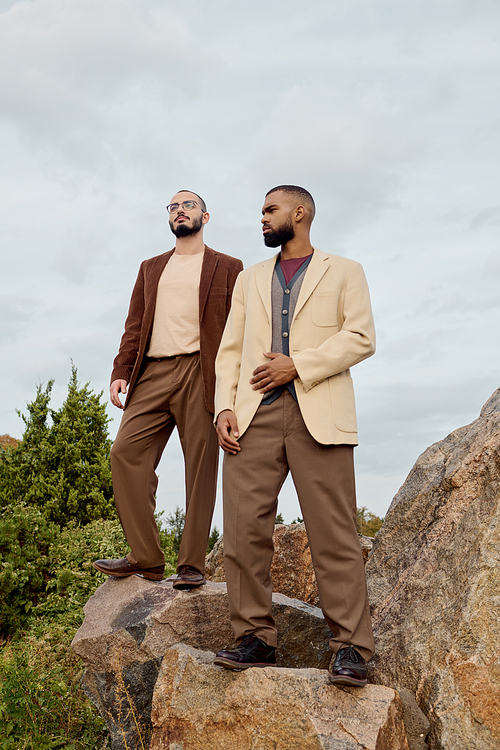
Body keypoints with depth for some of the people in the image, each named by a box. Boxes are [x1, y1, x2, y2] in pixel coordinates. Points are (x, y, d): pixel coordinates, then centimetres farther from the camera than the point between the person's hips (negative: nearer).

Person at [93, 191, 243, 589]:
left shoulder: (227, 268, 13)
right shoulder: (151, 269, 26)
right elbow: (135, 325, 19)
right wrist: (121, 371, 5)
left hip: (201, 373, -4)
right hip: (153, 373, 4)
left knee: (200, 467, -6)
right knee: (126, 453, -9)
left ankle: (192, 564, -1)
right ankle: (145, 557, -4)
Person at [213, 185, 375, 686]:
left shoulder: (343, 272, 15)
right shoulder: (250, 280, 26)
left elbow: (361, 338, 1)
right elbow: (230, 349, 17)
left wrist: (297, 365, -9)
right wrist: (224, 407, 2)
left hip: (319, 416, -3)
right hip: (254, 416, 4)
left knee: (333, 533, -8)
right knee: (244, 528, -6)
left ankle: (351, 648, -4)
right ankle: (255, 638, 3)